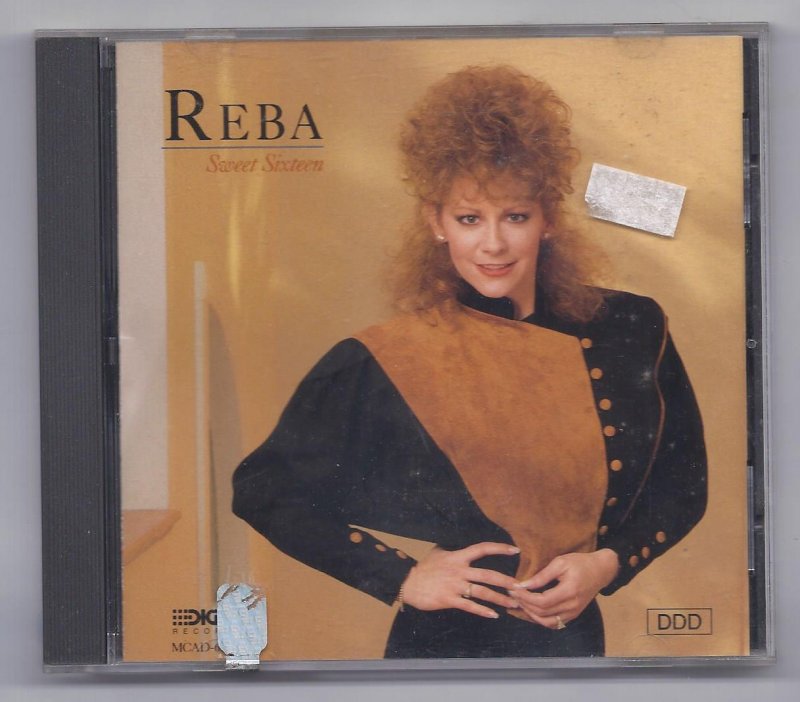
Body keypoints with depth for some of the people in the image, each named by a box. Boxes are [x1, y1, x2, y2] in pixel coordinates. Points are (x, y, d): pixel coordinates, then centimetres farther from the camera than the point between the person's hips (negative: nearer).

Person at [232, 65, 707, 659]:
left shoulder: (632, 332, -5)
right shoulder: (385, 363, -13)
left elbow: (683, 488, 5)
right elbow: (263, 490, -7)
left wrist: (610, 563, -12)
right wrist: (401, 578, -12)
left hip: (575, 635, 3)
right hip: (445, 643, -2)